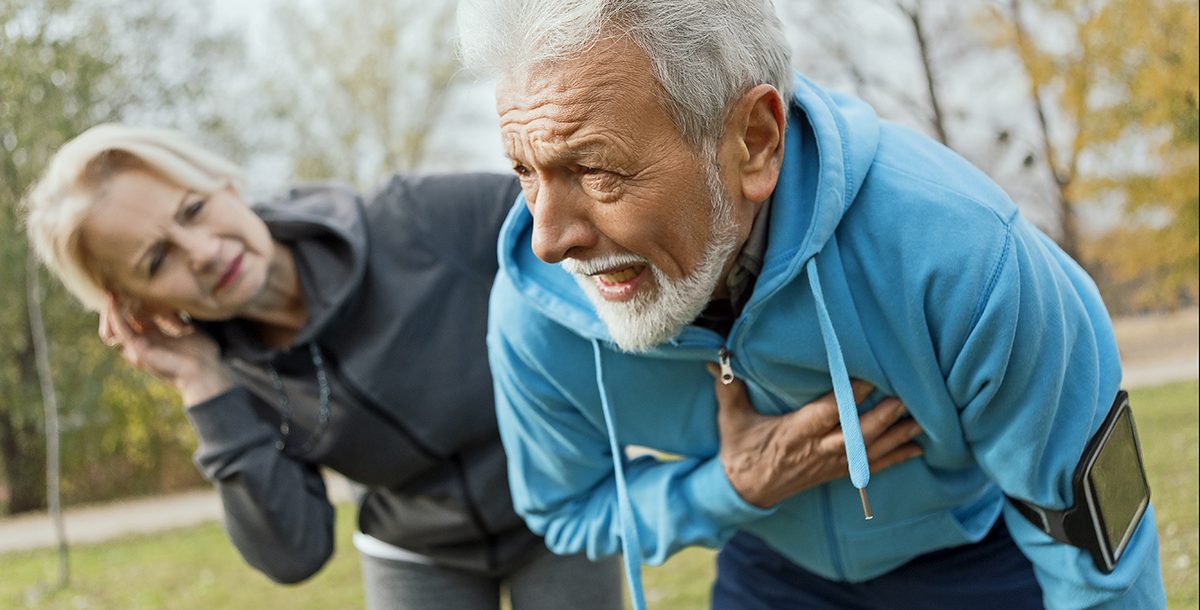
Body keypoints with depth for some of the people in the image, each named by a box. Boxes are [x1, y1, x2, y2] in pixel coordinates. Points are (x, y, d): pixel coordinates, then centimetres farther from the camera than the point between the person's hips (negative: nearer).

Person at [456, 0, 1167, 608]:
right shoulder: (531, 318, -27)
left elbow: (1090, 519, -23)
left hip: (986, 552, -2)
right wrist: (729, 491, -25)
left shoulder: (958, 248, -38)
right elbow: (568, 510, -8)